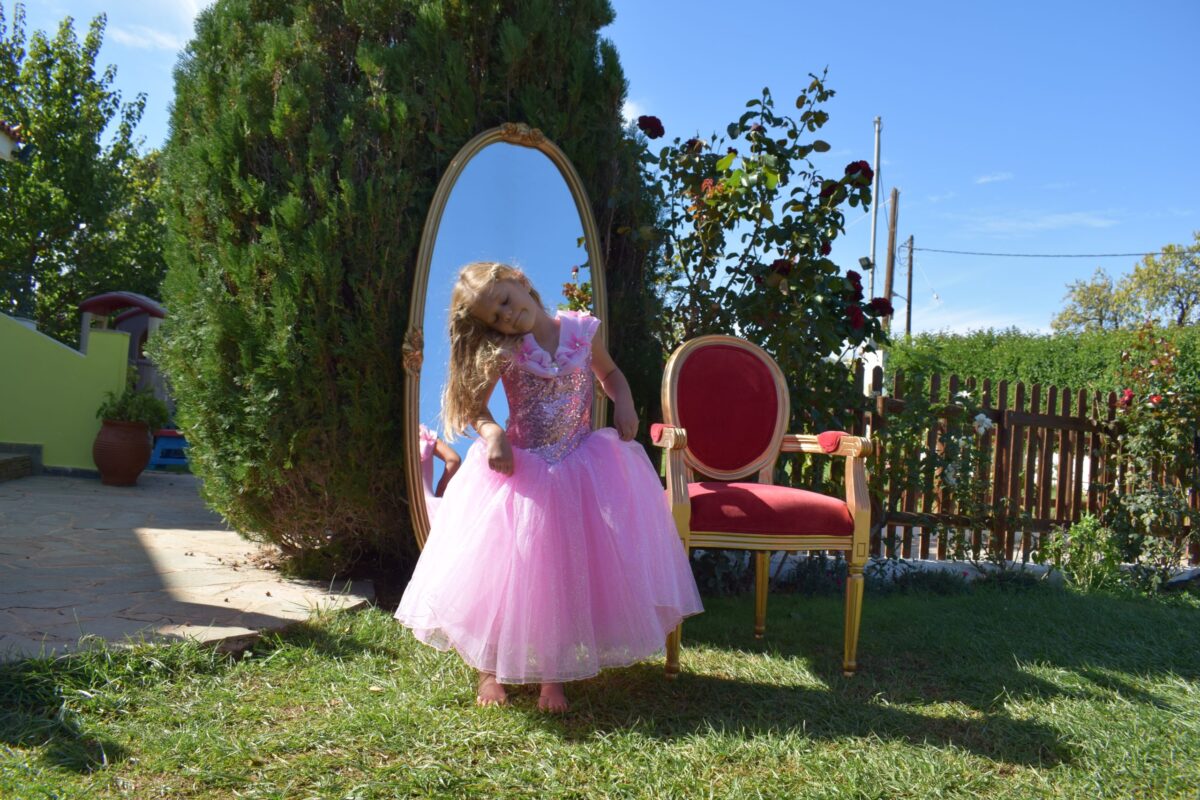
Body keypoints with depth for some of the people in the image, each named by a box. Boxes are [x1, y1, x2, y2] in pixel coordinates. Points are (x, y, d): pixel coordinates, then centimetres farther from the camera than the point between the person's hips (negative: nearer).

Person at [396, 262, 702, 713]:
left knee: (569, 571, 4)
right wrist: (492, 434, -26)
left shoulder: (583, 331, -3)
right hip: (521, 469, -2)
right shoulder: (504, 352, -9)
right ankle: (490, 669, 21)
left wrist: (623, 403, -6)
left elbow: (609, 374, 14)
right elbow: (474, 406, -6)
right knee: (507, 569, 3)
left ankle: (552, 674, 18)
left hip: (581, 468, 2)